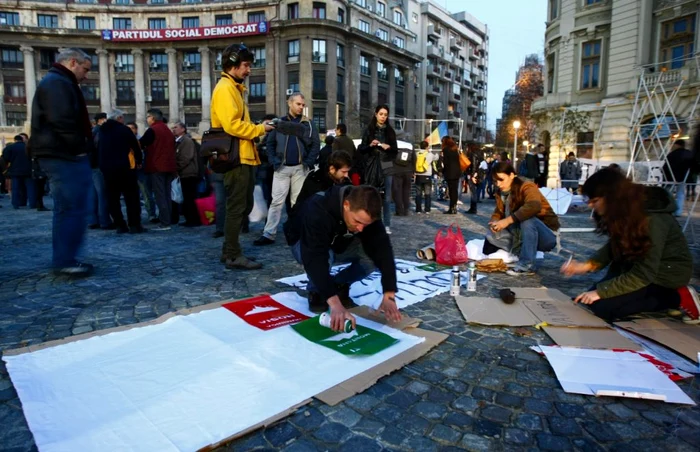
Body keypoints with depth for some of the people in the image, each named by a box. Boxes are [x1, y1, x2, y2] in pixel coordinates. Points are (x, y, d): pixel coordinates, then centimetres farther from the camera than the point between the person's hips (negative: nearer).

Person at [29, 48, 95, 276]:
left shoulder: (58, 83, 24)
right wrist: (80, 148, -13)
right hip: (65, 157, -11)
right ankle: (65, 261, -4)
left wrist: (81, 150, 14)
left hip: (64, 156, 11)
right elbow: (63, 122, -23)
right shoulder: (57, 83, -11)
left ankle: (66, 259, 20)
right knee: (72, 209, -9)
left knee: (68, 209, 13)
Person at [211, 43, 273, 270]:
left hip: (244, 156, 10)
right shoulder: (225, 88, -10)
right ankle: (233, 255, 4)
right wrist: (259, 129, -10)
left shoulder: (234, 88, 22)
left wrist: (257, 129, 8)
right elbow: (231, 125, -21)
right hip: (236, 157, -10)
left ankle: (229, 250, 23)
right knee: (236, 207, -5)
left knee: (244, 206, 14)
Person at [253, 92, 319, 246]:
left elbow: (316, 144, 2)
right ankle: (269, 234, -1)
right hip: (282, 168, 0)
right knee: (276, 201, -2)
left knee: (298, 202, 6)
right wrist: (273, 161, -7)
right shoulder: (279, 122, 8)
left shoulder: (308, 124, 6)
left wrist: (309, 162, -10)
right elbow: (270, 143, 7)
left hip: (300, 168, 0)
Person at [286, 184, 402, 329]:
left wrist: (388, 296, -38)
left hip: (340, 243, 4)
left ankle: (339, 285, 1)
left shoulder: (368, 214, -25)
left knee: (374, 253, -24)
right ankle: (315, 292, -7)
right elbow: (316, 258, -48)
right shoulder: (317, 210, -40)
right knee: (324, 257, -39)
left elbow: (383, 251, -28)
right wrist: (334, 303, -56)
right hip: (307, 245, -4)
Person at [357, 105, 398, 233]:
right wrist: (370, 145, -14)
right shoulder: (368, 130, 5)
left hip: (387, 166, 2)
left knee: (387, 197, 1)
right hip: (372, 166, -1)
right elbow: (361, 149, 4)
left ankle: (387, 225, 6)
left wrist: (389, 147, -7)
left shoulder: (390, 131, 11)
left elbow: (395, 151, 12)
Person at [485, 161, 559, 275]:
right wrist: (494, 222, -20)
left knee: (527, 219, -37)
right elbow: (498, 212, 4)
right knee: (491, 237, -10)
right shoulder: (501, 193, 1)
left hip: (547, 235, -6)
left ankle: (527, 265, -30)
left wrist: (508, 220, -41)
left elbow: (534, 206, -39)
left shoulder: (526, 187, -20)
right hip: (524, 236, 6)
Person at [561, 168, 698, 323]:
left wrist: (601, 291, -25)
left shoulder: (652, 221, -30)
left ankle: (678, 298, -6)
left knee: (600, 305, -19)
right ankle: (661, 296, 8)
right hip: (637, 265, 8)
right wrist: (588, 265, -11)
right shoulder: (625, 211, -6)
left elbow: (643, 275, -28)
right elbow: (614, 247, 4)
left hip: (666, 274, -8)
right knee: (590, 298, 0)